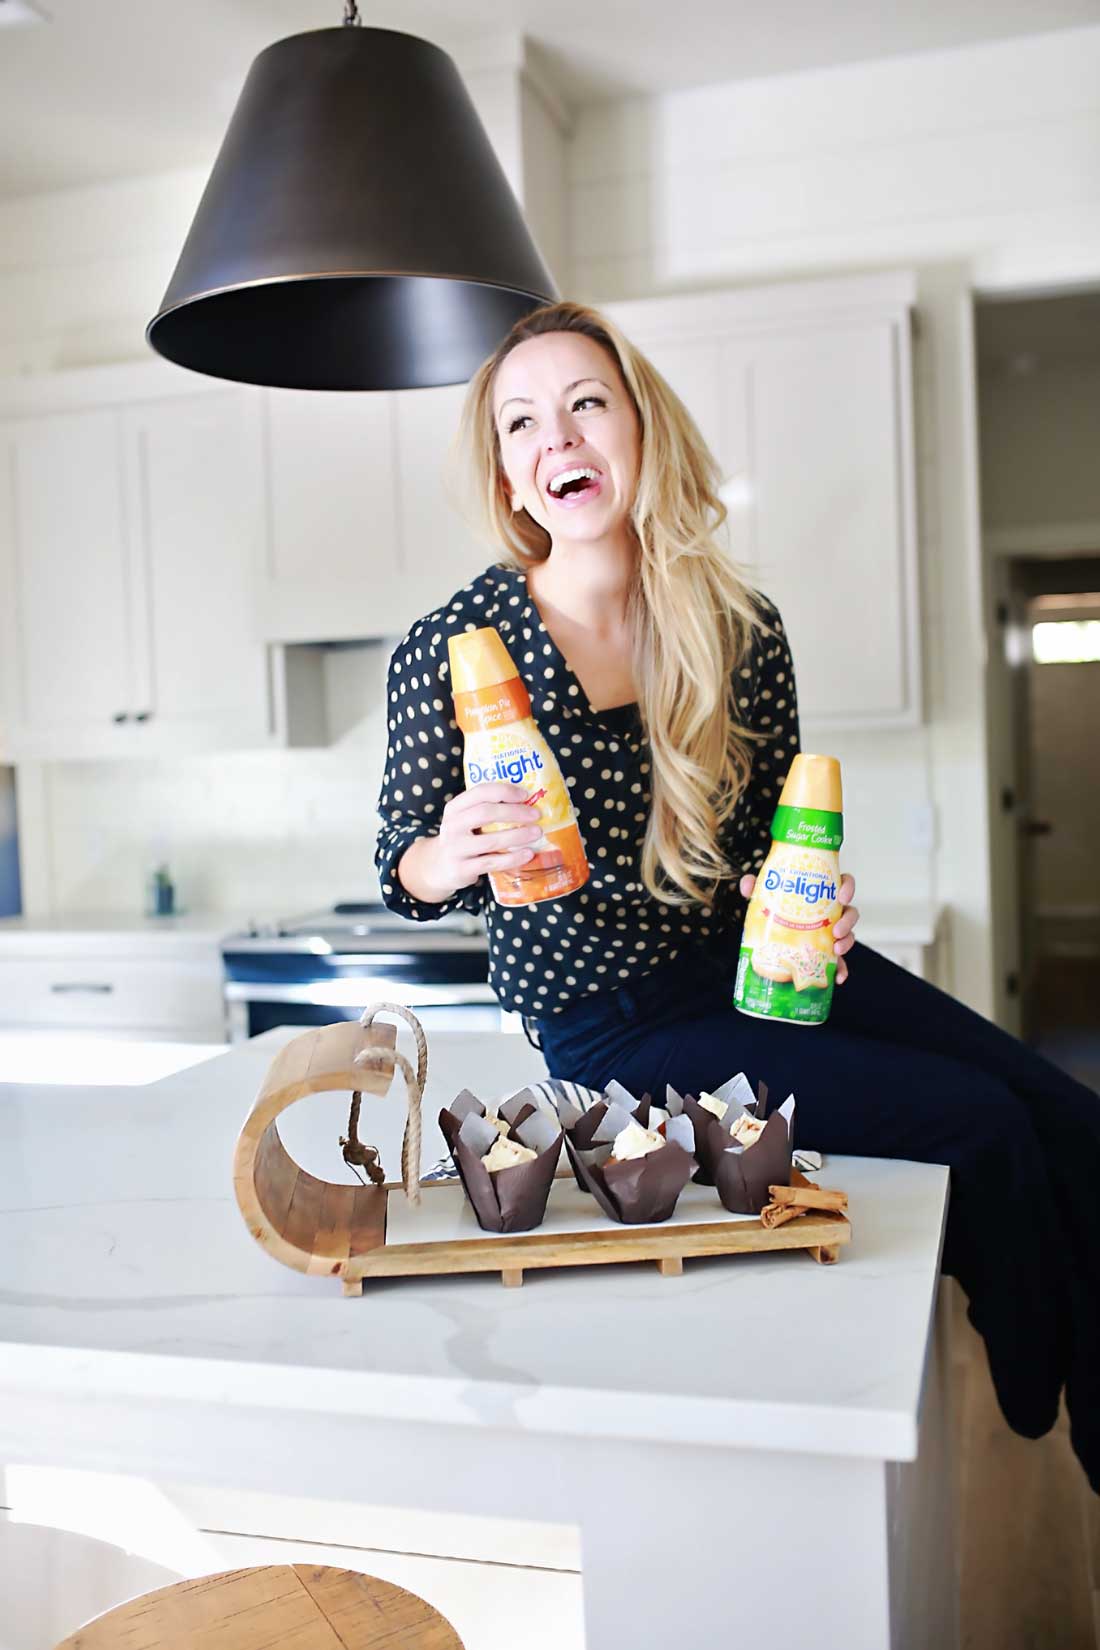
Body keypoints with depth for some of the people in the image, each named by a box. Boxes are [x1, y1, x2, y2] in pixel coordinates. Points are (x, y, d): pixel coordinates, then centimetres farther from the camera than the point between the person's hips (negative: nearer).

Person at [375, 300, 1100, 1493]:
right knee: (981, 1131, -14)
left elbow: (778, 825, 9)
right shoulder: (451, 651, -16)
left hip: (751, 959, 5)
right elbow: (402, 871, -8)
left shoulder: (739, 629, -5)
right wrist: (452, 860, -31)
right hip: (614, 1021, -5)